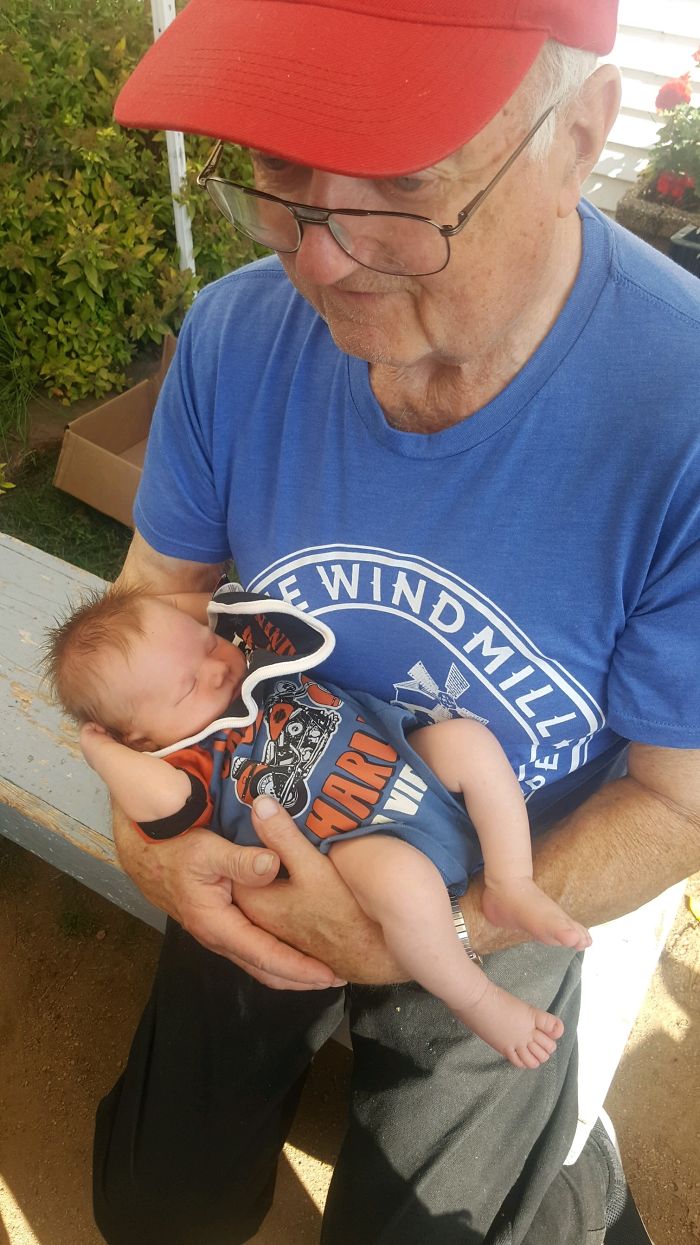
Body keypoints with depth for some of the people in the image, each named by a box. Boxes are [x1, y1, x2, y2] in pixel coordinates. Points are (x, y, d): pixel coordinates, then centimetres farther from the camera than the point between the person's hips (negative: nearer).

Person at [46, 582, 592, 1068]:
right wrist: (98, 747, -17)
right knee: (400, 879, -35)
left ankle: (511, 886, -4)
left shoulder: (256, 659, 8)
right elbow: (163, 798, -33)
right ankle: (480, 1002, -6)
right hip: (362, 841, -7)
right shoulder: (194, 759, -12)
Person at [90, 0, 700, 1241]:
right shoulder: (235, 336, -19)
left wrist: (415, 942, -28)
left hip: (496, 908, -2)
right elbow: (155, 599, -5)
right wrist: (145, 829, -20)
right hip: (259, 865, 4)